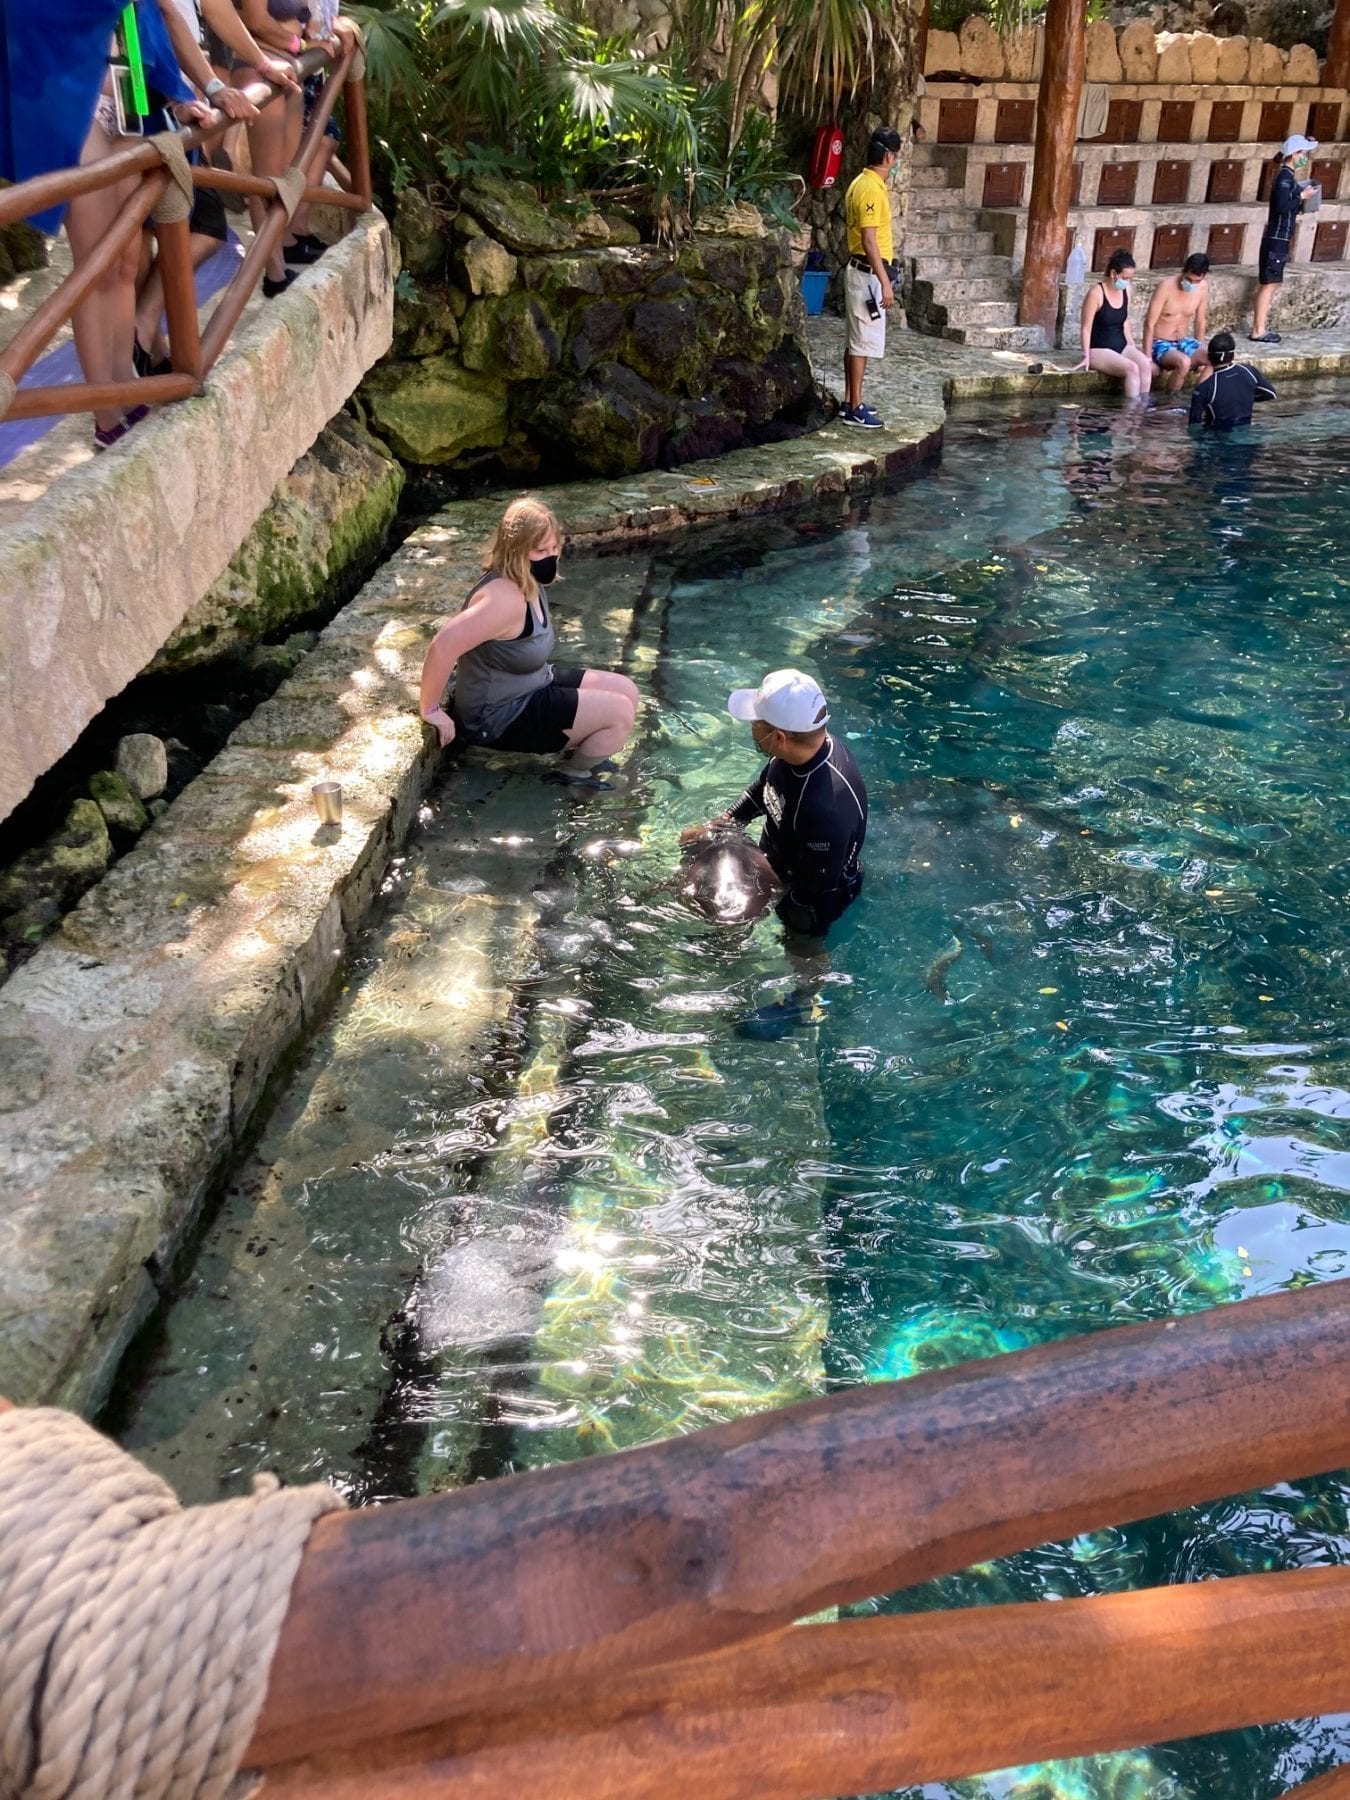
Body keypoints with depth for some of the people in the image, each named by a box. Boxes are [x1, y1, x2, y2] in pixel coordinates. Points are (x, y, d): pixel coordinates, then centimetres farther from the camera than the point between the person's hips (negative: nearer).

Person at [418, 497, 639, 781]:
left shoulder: (528, 582, 0)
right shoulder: (505, 598, -31)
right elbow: (443, 646, -38)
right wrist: (431, 710, -30)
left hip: (530, 689, 10)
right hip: (500, 719, -10)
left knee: (626, 691, 9)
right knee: (620, 713, -13)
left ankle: (579, 756, 21)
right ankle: (574, 779, 10)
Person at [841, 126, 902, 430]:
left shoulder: (862, 183, 12)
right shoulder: (872, 189, -18)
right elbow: (869, 241, -23)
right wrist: (885, 282, -23)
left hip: (862, 271, 10)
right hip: (868, 274, -10)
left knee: (856, 340, 13)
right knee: (864, 342, -6)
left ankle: (850, 401, 20)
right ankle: (854, 408, -3)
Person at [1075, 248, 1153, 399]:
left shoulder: (1125, 291, 7)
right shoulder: (1096, 292, -13)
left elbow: (1125, 323, 16)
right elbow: (1086, 328, -12)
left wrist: (1133, 348, 12)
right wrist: (1086, 356, -16)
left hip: (1121, 346, 6)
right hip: (1099, 349, -6)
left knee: (1145, 364, -24)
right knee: (1132, 368, -30)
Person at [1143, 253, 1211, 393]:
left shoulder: (1203, 287, -2)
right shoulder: (1166, 286, -18)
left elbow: (1200, 323, 9)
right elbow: (1149, 324, -16)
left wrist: (1200, 356, 11)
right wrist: (1147, 359, -19)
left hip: (1184, 342, 6)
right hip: (1160, 344, -5)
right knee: (1184, 362, -36)